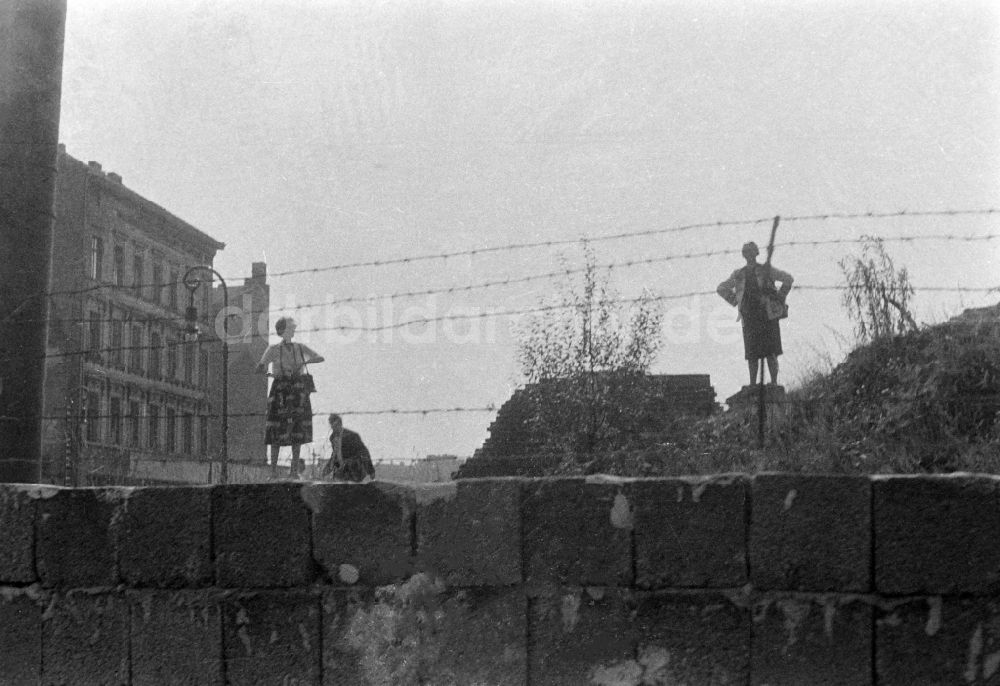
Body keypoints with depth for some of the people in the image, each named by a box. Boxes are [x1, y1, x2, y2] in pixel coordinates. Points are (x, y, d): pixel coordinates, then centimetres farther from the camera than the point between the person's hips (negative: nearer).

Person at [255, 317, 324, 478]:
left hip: (299, 392, 3)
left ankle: (295, 471, 10)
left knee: (298, 431, 2)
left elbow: (320, 358, 2)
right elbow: (259, 368, -3)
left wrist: (304, 362, -13)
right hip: (280, 392, -3)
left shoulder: (301, 348, 11)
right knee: (277, 431, -5)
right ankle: (273, 470, 0)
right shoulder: (274, 349, 2)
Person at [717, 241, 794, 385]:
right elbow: (721, 288, 22)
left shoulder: (766, 270, 4)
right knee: (752, 354, 1)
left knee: (771, 352, -6)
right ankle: (752, 384, 7)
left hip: (768, 317, -3)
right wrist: (735, 301, 11)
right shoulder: (739, 274, 12)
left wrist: (780, 298, -1)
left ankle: (774, 383, -2)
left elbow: (788, 278, 3)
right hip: (749, 319, 3)